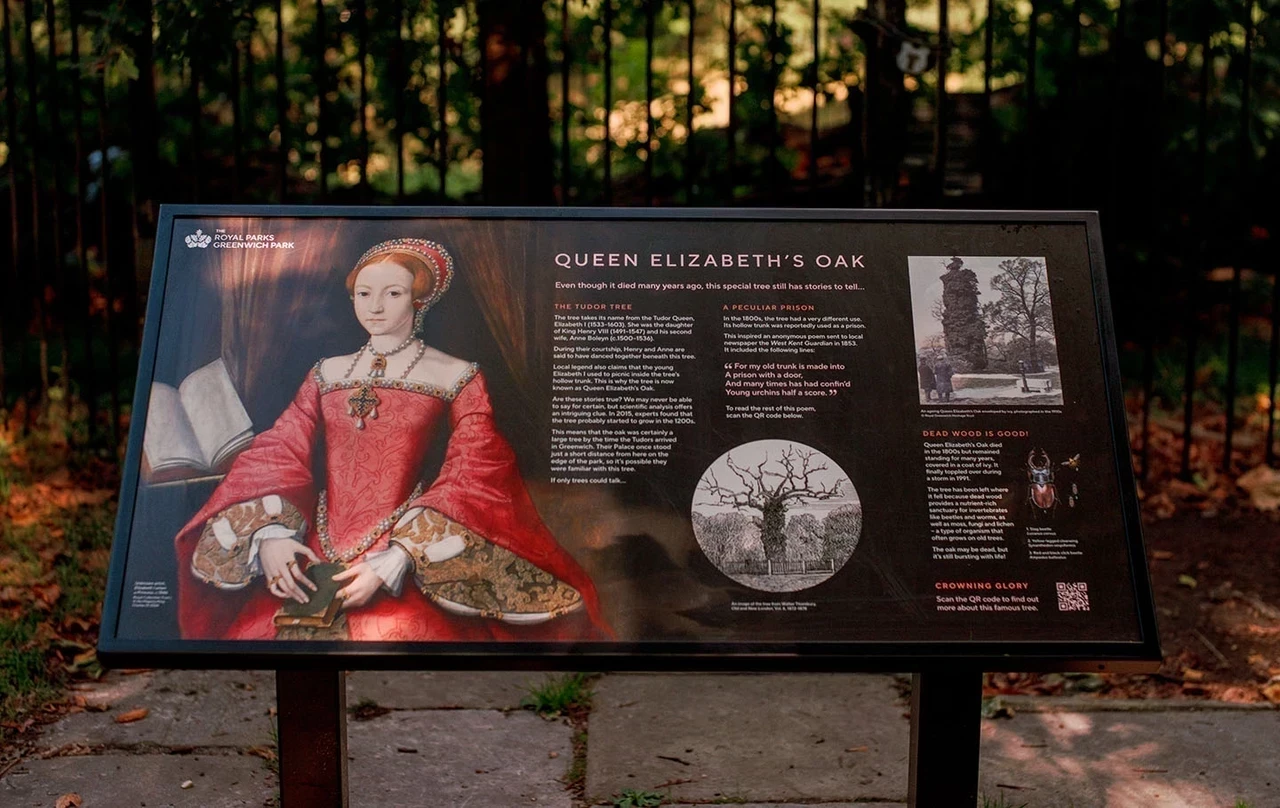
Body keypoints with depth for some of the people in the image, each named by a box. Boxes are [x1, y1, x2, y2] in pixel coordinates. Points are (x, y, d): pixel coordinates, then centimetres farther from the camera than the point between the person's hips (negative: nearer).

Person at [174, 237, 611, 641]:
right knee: (256, 628, -15)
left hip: (406, 560, -3)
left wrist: (393, 563, -15)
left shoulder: (455, 377, 3)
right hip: (313, 555, 3)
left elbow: (473, 482, -5)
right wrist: (270, 532, -11)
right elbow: (279, 452, 10)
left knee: (400, 628, -28)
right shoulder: (328, 372, 16)